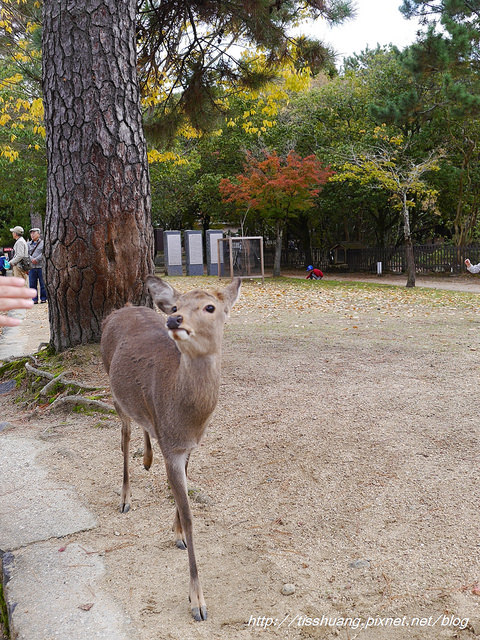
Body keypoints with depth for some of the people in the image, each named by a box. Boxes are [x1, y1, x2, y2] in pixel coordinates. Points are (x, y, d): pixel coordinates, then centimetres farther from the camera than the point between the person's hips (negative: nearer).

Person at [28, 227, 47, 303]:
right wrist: (31, 259, -11)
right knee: (32, 284, 3)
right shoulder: (28, 244, 16)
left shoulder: (43, 243, 4)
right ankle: (35, 299, 9)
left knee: (42, 284, 1)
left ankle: (43, 298, 9)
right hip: (31, 267, 4)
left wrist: (36, 259, -15)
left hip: (41, 266, -4)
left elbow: (44, 253, -7)